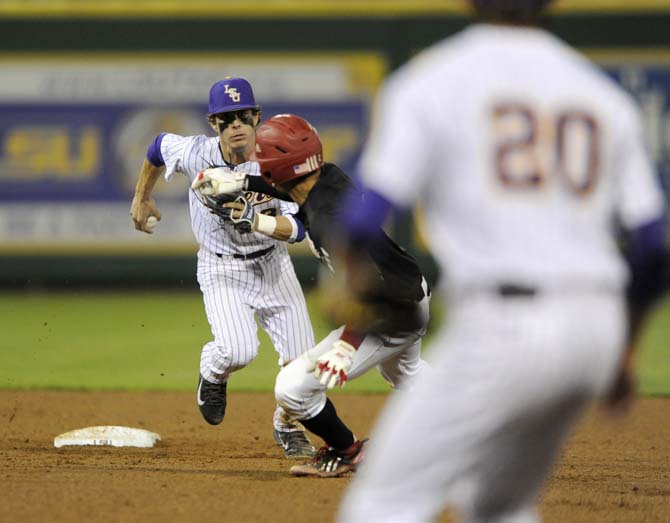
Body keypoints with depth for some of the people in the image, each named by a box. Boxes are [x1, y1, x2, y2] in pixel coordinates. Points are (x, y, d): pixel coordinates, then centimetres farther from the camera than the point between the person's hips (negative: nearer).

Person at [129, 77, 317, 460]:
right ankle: (213, 372, 15)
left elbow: (297, 226, -23)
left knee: (300, 354, -4)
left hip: (272, 263, 1)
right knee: (239, 351, -23)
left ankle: (288, 427, 25)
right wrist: (142, 199, 18)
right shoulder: (195, 154, -18)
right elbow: (159, 146, 5)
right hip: (222, 269, -1)